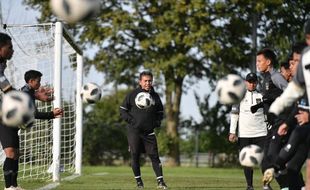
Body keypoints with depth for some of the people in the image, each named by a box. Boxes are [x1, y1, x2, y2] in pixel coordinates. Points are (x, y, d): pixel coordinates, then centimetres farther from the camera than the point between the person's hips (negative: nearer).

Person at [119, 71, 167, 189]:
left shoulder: (155, 96, 9)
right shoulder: (132, 95, 0)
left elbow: (160, 113, 20)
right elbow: (122, 110, 4)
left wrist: (157, 122, 1)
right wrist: (130, 120, -10)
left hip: (149, 132, 2)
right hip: (134, 131, -2)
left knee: (154, 155, -3)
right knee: (135, 156, -1)